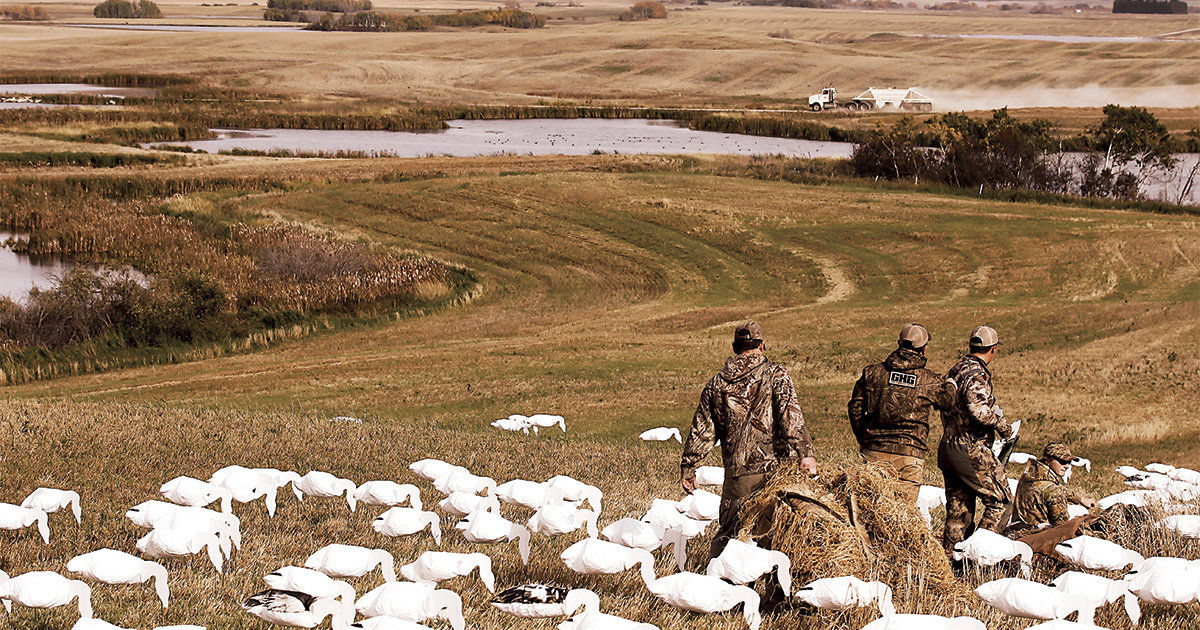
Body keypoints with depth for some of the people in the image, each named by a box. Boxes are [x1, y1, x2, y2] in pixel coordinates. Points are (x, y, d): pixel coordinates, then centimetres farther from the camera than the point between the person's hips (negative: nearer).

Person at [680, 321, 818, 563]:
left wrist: (687, 467, 23)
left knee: (727, 532, 11)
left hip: (736, 472, 3)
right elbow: (790, 416, -15)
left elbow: (702, 431, 15)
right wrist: (805, 453, -21)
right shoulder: (775, 375, 0)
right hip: (773, 467, -3)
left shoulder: (716, 383, 12)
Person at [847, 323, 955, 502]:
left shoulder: (872, 373, 2)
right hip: (910, 453, -2)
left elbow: (854, 408, 8)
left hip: (875, 453, 2)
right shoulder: (929, 382, -2)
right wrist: (950, 385, 41)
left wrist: (862, 440, 21)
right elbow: (947, 401, 18)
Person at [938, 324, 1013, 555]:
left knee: (958, 510, 13)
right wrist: (1002, 426, -13)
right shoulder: (977, 374, -15)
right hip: (971, 453, -9)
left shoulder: (954, 371, 13)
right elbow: (979, 409, -30)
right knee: (1000, 501, 1)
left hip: (947, 448, 9)